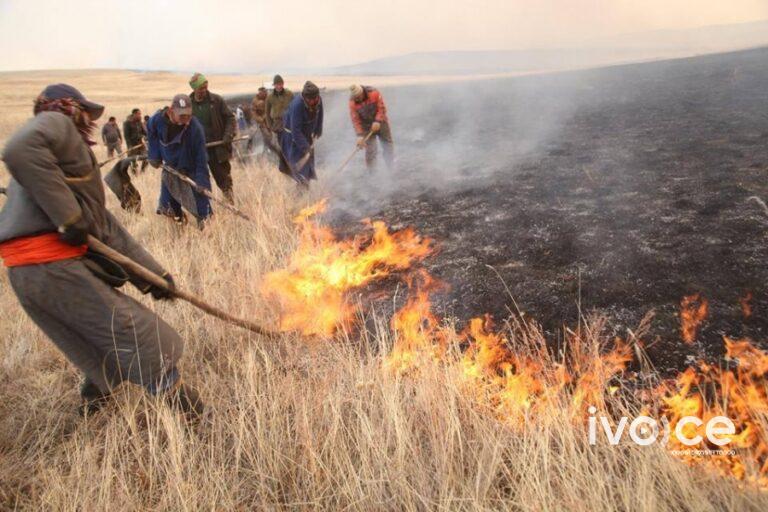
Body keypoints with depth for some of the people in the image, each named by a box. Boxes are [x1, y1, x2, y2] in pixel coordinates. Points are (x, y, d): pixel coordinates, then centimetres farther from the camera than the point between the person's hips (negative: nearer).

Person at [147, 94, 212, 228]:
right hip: (170, 168, 4)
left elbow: (201, 156, -26)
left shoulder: (195, 128, -30)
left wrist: (201, 181, -29)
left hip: (191, 170, -4)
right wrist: (155, 156, 3)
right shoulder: (157, 119, -18)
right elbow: (152, 136, 6)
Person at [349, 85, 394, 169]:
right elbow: (355, 120, -17)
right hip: (367, 127, -1)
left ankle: (392, 168, 23)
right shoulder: (352, 103, -18)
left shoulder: (374, 93, -22)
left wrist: (377, 121, -29)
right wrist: (360, 135, -24)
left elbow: (382, 108, -18)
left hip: (380, 123, 1)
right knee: (370, 150, -7)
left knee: (388, 145, 10)